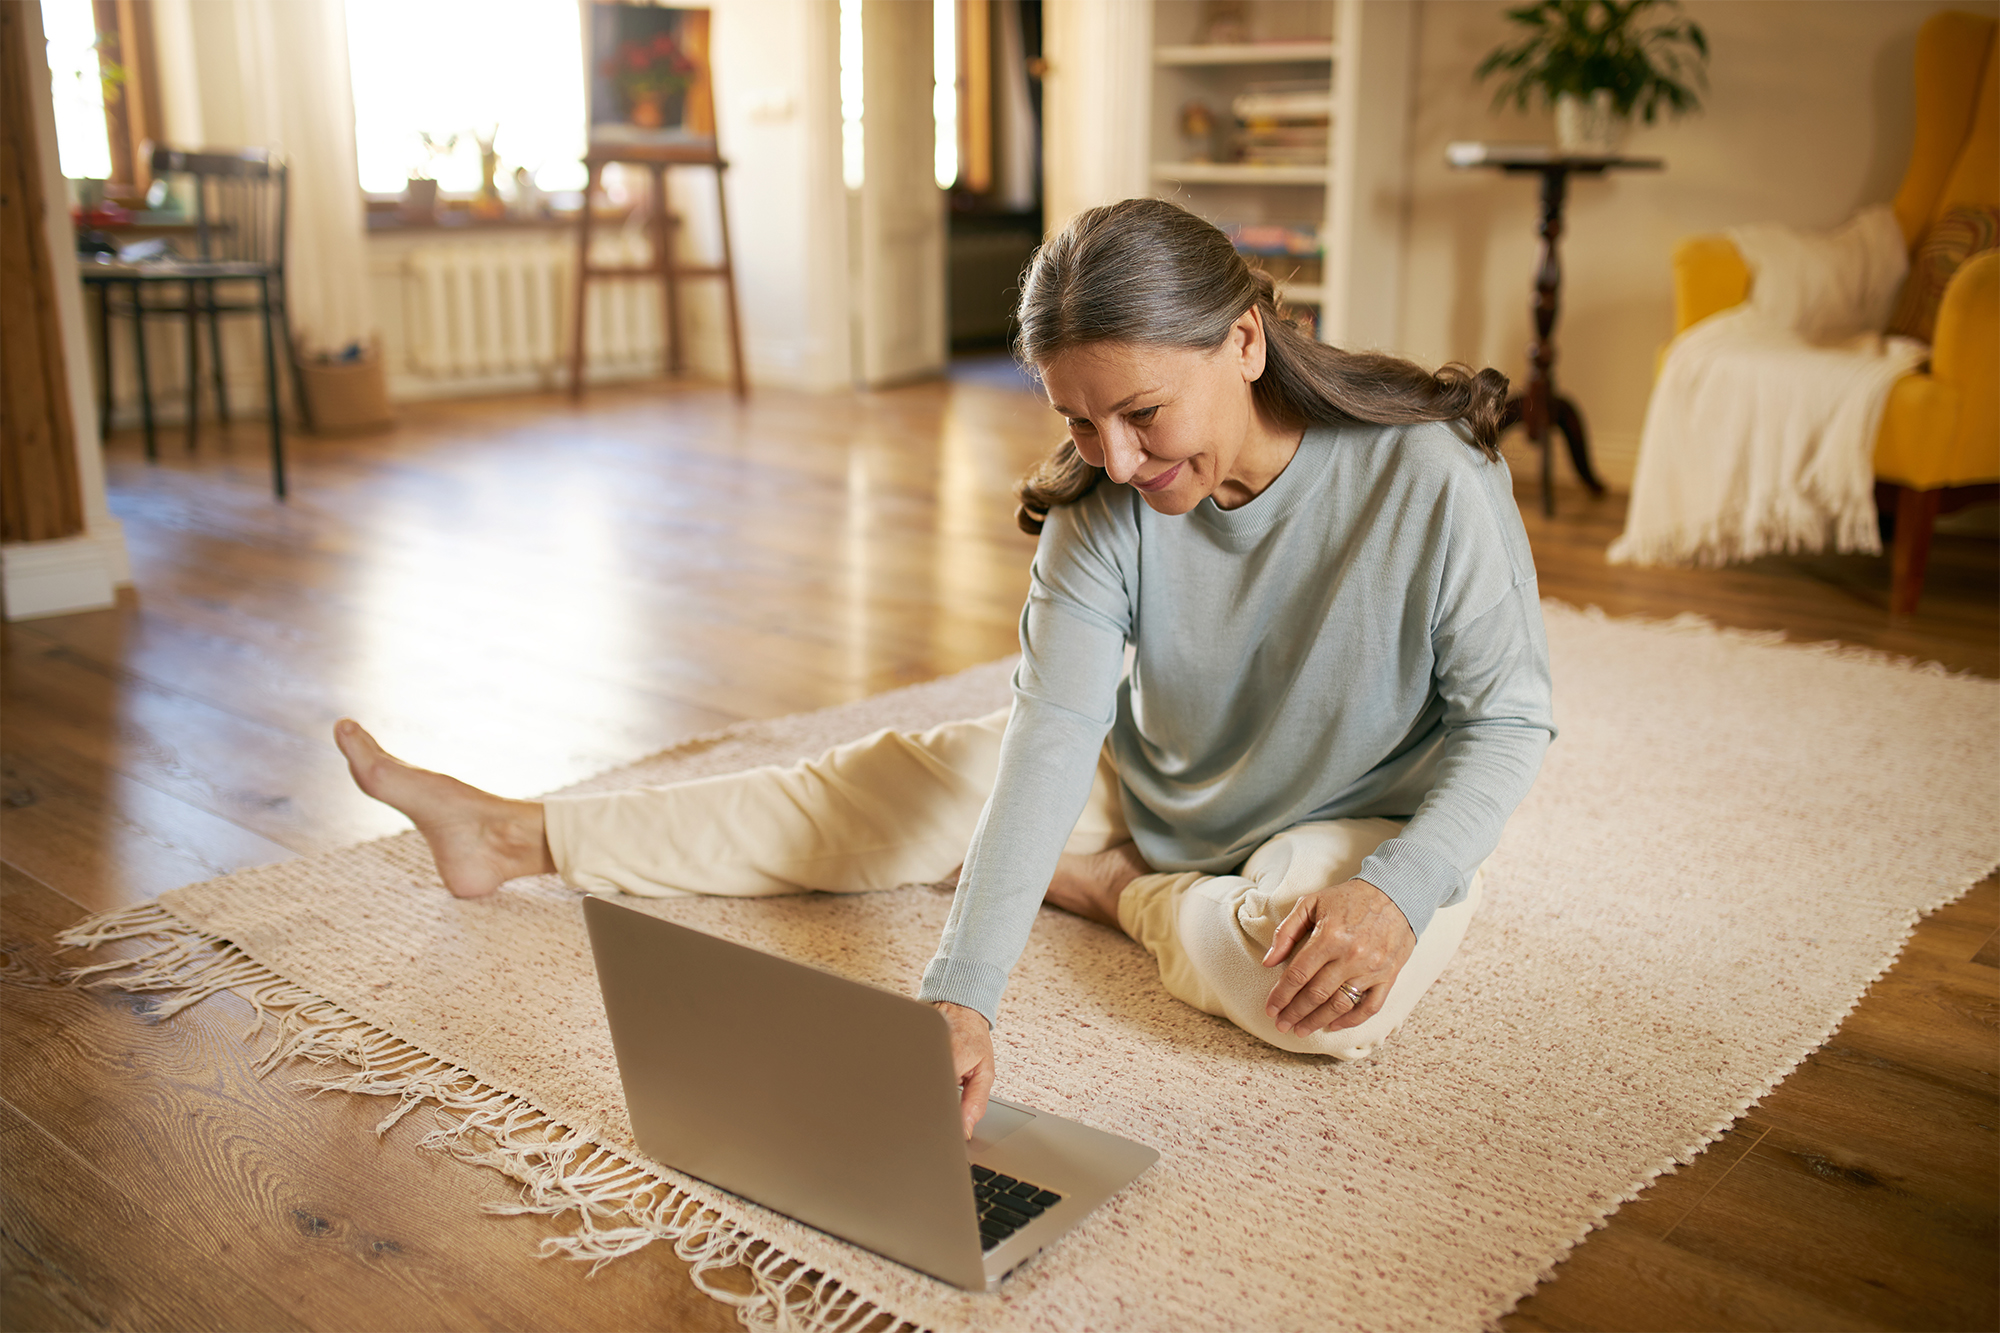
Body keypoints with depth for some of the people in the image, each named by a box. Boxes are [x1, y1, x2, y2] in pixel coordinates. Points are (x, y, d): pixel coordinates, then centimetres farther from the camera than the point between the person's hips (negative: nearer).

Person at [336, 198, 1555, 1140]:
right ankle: (517, 834, 8)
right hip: (1154, 789, 4)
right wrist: (962, 991, -39)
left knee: (1334, 992, -39)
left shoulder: (1429, 474, -28)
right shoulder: (1104, 506, -18)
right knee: (890, 786, -2)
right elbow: (1054, 732, -27)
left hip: (1364, 822, -3)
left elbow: (1509, 717, -17)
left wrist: (1397, 894, -35)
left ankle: (1111, 892, -6)